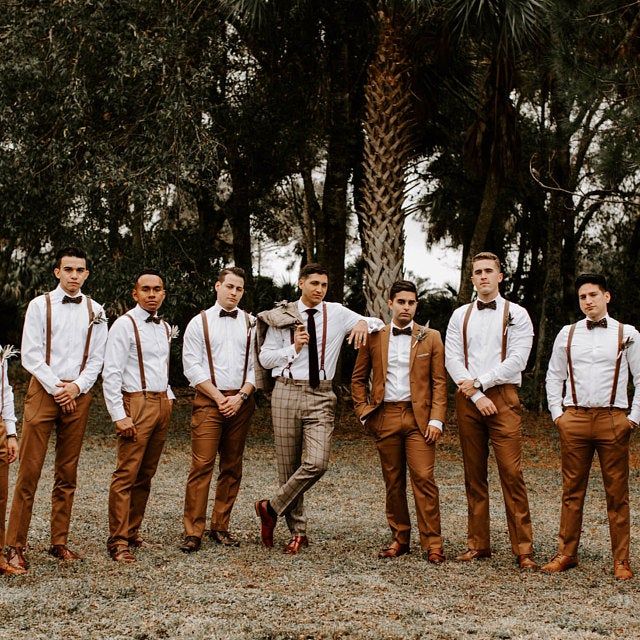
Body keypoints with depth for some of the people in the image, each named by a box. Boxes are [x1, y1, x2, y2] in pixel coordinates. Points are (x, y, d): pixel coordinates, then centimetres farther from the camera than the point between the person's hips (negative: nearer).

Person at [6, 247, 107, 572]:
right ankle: (15, 546, -2)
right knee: (29, 471, -6)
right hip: (43, 391, -3)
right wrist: (57, 388, -9)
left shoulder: (95, 311, 8)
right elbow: (30, 354, -4)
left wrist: (77, 386, -8)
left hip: (78, 395, 3)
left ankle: (59, 542, 14)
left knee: (67, 474, 7)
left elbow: (97, 358, 7)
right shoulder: (40, 305, 0)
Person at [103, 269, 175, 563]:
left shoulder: (166, 327, 15)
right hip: (137, 404, -7)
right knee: (127, 474, -9)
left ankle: (132, 531, 19)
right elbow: (111, 373, -11)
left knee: (146, 474, 10)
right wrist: (119, 415, -16)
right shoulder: (124, 324, -7)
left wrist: (169, 396, 14)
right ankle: (118, 540, -5)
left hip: (162, 404, 7)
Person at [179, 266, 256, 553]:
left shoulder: (251, 323, 8)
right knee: (202, 465, -8)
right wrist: (219, 398, -9)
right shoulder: (200, 323, 3)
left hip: (241, 402, 3)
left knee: (232, 467, 7)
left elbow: (256, 365, 6)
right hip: (208, 400, -3)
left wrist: (241, 396, -8)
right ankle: (193, 532, -5)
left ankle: (220, 527, 16)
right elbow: (192, 367, -2)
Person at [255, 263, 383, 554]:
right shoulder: (281, 317, 6)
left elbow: (379, 324, 15)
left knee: (317, 463, -18)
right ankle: (297, 532, 17)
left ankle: (271, 508, 1)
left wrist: (363, 323, -7)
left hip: (320, 396, 0)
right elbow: (265, 358, 7)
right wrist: (293, 348, -8)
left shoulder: (337, 314, 8)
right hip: (287, 391, 0)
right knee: (288, 465, 3)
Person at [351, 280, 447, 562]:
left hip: (419, 417, -2)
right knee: (393, 482, 7)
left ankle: (432, 544, -3)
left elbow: (439, 381, 2)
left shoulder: (431, 338, 5)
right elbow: (358, 378, 16)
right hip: (385, 418, 2)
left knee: (423, 479, -8)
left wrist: (436, 419, -6)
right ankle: (399, 539, 17)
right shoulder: (374, 337, 9)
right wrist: (364, 411, 5)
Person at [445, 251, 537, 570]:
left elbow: (517, 360, -5)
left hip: (502, 397, -3)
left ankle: (523, 549, -6)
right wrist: (476, 395, -8)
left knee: (511, 473, -10)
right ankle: (478, 544, 12)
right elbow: (452, 359, 4)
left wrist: (478, 382, -9)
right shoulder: (460, 316, 13)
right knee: (474, 474, 6)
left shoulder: (516, 314, 4)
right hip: (468, 398, 3)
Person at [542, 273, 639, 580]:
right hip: (574, 418, 2)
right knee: (572, 491, 5)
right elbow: (554, 376, 16)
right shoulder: (567, 334, 10)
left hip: (613, 420, -1)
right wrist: (557, 414, 6)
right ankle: (566, 553, 12)